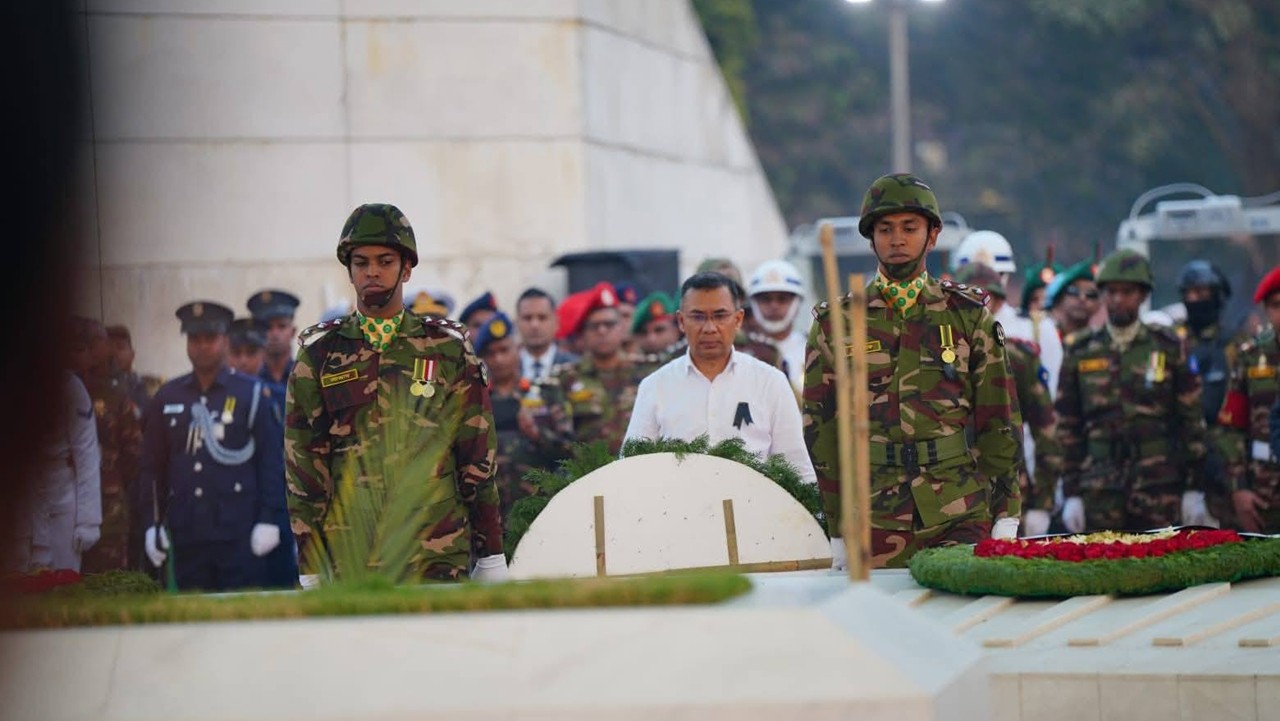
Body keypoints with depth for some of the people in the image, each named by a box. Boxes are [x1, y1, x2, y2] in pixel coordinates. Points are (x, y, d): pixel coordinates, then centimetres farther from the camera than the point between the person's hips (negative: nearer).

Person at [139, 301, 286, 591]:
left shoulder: (252, 393, 2)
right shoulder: (167, 397, 11)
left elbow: (272, 459, -1)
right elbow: (153, 466, 13)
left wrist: (268, 520, -8)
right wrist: (154, 524, 7)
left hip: (238, 533, -3)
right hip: (186, 532, 3)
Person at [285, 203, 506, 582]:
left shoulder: (449, 349, 9)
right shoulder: (319, 355, 9)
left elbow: (477, 458, 10)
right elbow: (304, 464, 7)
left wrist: (491, 557, 6)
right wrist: (312, 569, 1)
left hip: (440, 557, 0)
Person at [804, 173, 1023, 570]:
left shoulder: (969, 316, 9)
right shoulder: (835, 325, 8)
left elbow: (999, 421, 8)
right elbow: (822, 430, 7)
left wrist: (1005, 519, 1)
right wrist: (838, 534, 3)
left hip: (963, 520, 0)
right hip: (875, 526, 0)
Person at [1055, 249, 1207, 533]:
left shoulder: (1168, 348, 5)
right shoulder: (1080, 353, 7)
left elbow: (1192, 421, 6)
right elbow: (1067, 428, 8)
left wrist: (1193, 489, 1)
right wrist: (1071, 494, 2)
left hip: (1159, 489, -1)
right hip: (1099, 493, 1)